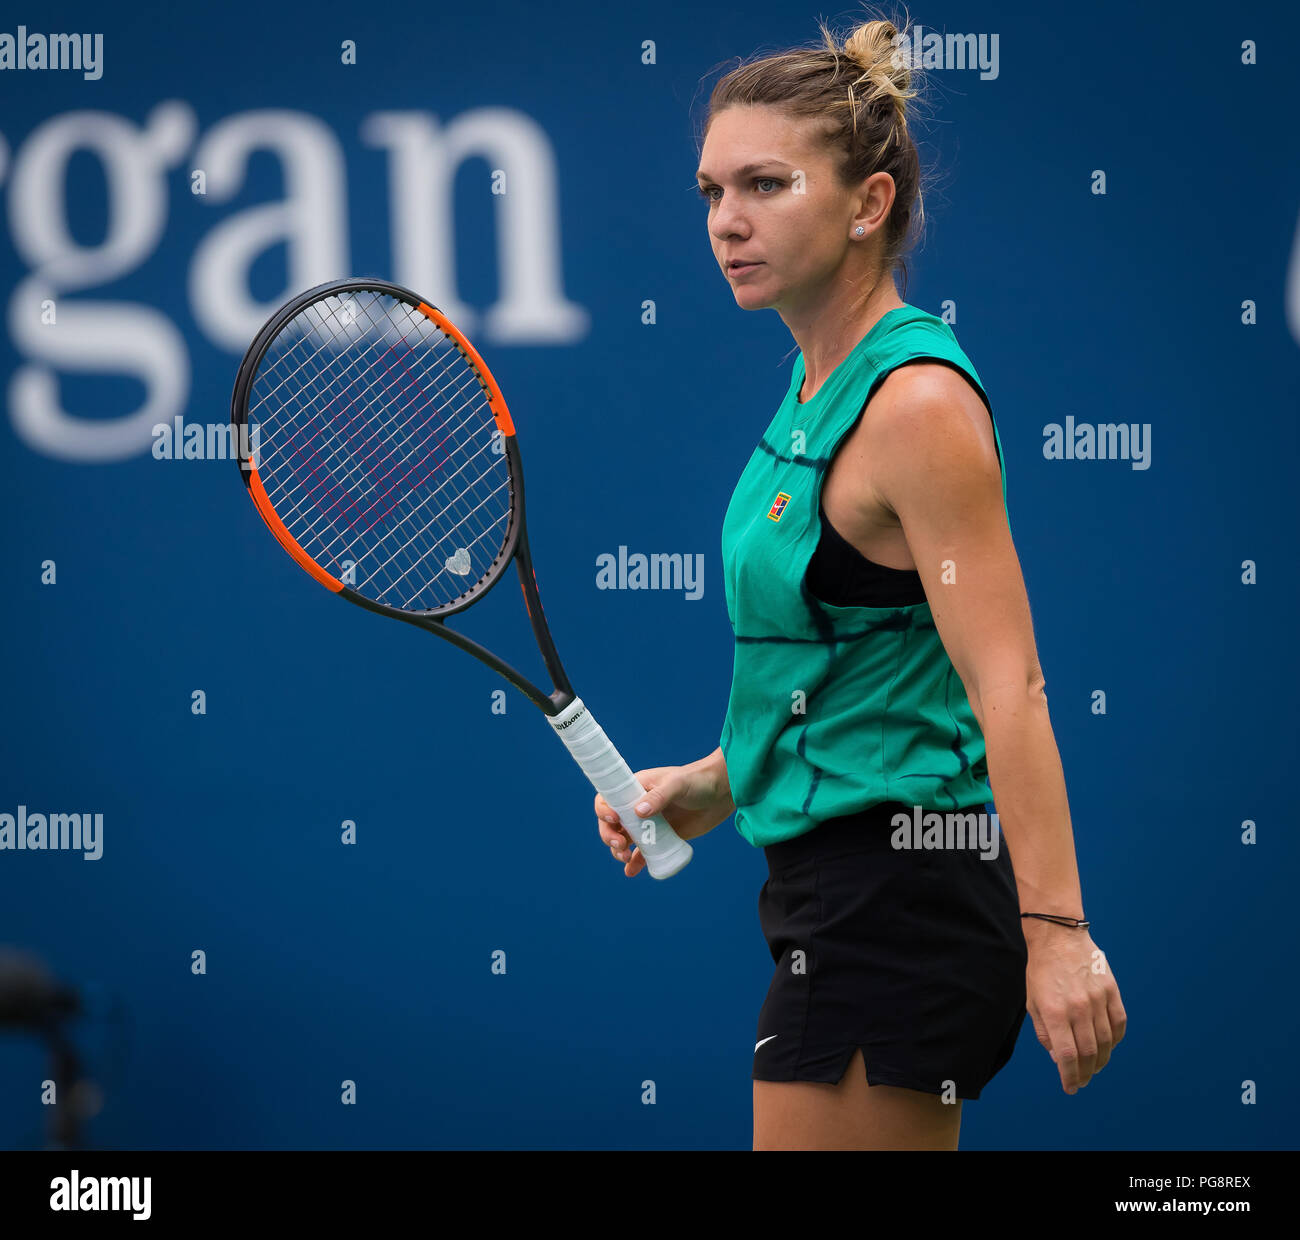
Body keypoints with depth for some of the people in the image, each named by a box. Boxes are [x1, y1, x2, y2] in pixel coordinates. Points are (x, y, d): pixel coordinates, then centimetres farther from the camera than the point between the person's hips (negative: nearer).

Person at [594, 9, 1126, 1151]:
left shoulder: (917, 403, -16)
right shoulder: (822, 391, 13)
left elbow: (1006, 683, -22)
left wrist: (1056, 929, -27)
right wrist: (713, 785, 13)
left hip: (899, 894, -10)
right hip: (836, 883, 10)